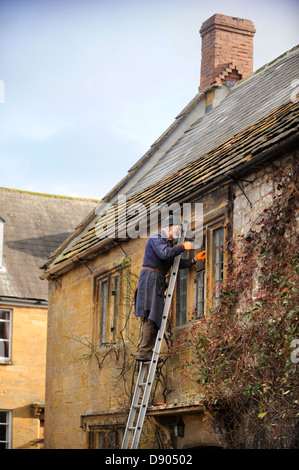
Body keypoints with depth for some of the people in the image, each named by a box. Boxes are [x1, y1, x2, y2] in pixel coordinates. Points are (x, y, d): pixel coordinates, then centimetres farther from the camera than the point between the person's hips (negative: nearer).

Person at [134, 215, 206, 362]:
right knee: (151, 316, -16)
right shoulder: (156, 237, -5)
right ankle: (144, 352, -19)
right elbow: (164, 253, -23)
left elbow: (178, 264, 17)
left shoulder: (169, 243, 24)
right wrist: (182, 247, -12)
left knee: (153, 318, 4)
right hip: (150, 279, -10)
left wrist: (195, 259, 11)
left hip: (158, 282, 10)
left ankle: (142, 351, 2)